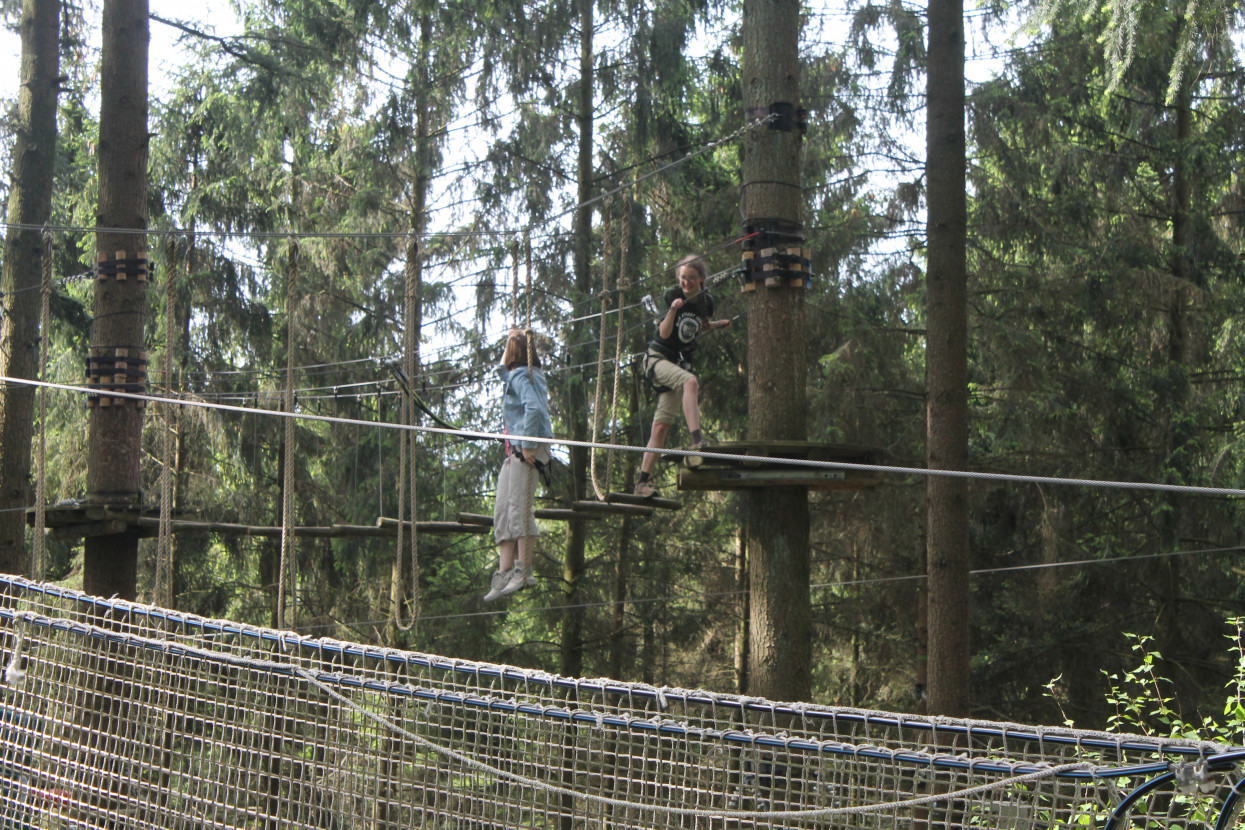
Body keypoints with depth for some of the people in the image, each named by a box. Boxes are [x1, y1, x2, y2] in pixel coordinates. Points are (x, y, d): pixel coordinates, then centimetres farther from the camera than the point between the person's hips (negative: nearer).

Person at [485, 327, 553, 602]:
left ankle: (524, 572, -12)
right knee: (503, 511, 5)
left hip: (527, 449, -10)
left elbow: (534, 408, -25)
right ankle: (504, 573, 3)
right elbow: (502, 370, 45)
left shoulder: (520, 376, -8)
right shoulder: (515, 376, 21)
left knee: (519, 507, -12)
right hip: (514, 450, 10)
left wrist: (528, 445, -24)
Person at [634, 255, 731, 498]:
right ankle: (697, 440, -47)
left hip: (679, 362, 5)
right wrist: (673, 310, -31)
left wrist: (718, 324, 7)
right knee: (690, 381, -36)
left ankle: (643, 482, 4)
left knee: (661, 426, 1)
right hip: (657, 357, -5)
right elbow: (665, 333, -17)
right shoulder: (672, 296, -9)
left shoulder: (706, 301, 4)